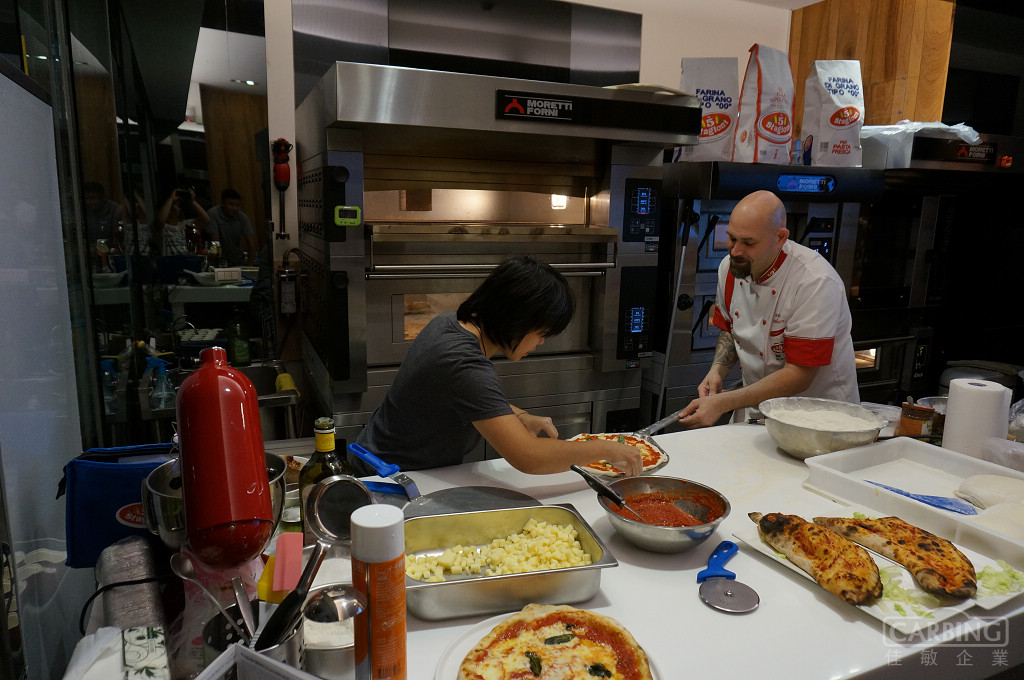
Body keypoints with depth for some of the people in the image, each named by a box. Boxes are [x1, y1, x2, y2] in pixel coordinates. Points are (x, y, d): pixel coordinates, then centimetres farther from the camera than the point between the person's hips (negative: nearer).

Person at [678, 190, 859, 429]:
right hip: (756, 403, 5)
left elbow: (799, 375, -23)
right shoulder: (730, 267, -3)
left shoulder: (817, 283, -23)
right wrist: (717, 371, -5)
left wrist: (722, 403, -27)